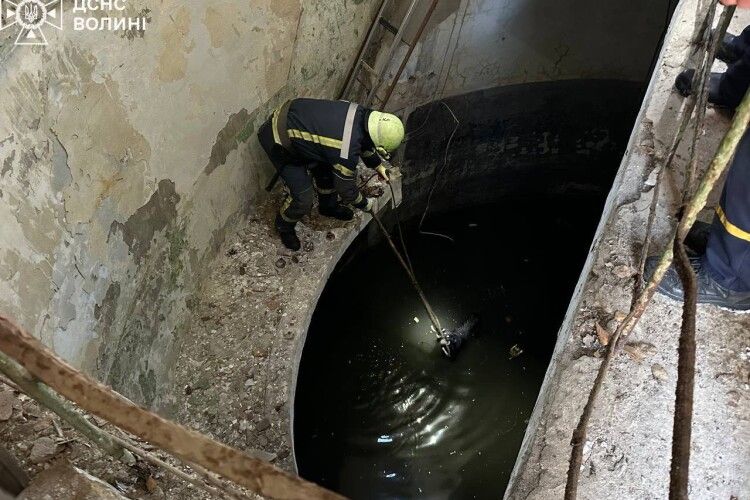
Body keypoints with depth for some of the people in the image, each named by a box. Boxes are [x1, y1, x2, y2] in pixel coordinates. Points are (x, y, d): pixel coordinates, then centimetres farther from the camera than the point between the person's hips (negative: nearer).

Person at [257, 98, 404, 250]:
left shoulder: (360, 113, -9)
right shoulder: (347, 153, -31)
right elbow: (347, 190, -12)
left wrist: (378, 165, 26)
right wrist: (366, 205, 7)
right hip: (278, 140, -9)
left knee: (327, 168, 19)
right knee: (303, 199, -7)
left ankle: (328, 206, 47)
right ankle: (284, 226, 25)